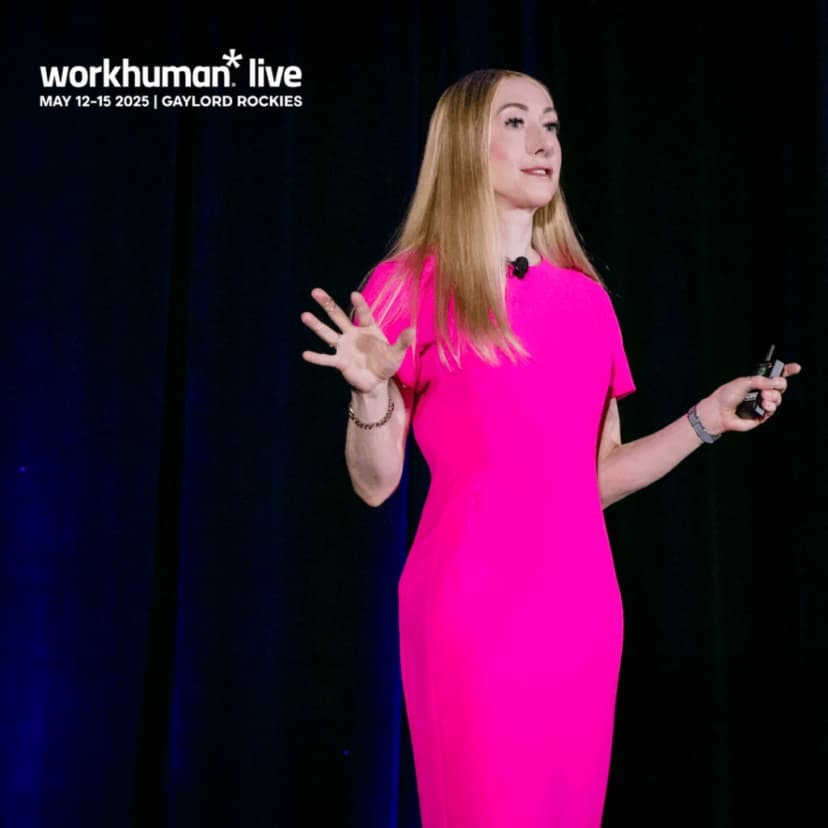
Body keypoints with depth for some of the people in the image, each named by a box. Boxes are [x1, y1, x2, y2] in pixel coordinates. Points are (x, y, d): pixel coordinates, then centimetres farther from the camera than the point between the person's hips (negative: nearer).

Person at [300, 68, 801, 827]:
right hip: (472, 608, -5)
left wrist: (707, 419, 5)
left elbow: (597, 480, 13)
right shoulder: (410, 286, -3)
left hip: (581, 605, 5)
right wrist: (371, 394, -22)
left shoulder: (586, 297, 11)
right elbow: (375, 484, -4)